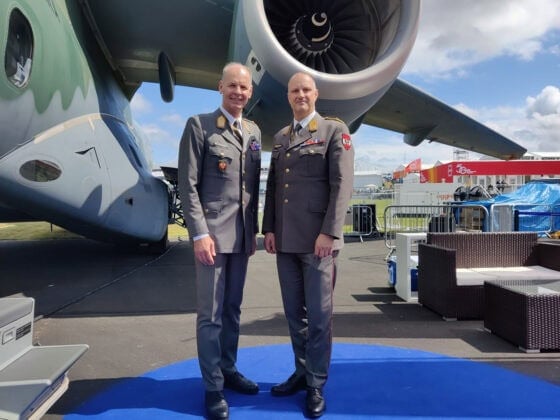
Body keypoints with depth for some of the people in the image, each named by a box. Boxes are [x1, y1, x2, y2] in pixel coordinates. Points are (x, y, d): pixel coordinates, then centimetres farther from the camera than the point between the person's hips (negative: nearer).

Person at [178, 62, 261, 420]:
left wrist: (254, 230, 12)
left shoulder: (254, 132, 13)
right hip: (212, 232, -5)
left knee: (232, 309, 14)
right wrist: (199, 233, -16)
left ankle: (229, 370, 28)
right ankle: (213, 388, 12)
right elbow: (188, 185, -9)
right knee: (210, 313, 0)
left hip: (242, 234, 6)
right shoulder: (199, 126, -4)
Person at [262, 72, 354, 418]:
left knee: (318, 314, 2)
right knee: (294, 312, 12)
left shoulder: (335, 130, 0)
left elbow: (342, 184, -8)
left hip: (317, 240, -5)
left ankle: (317, 385, 16)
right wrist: (269, 229, 8)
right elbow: (272, 186, 16)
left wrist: (329, 232, -15)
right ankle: (302, 373, 27)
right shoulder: (280, 137, 17)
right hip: (286, 240, 6)